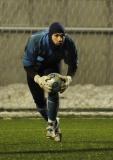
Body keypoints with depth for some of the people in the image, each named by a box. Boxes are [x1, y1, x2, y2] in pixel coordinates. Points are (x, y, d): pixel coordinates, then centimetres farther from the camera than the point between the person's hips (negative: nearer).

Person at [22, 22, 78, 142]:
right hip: (35, 67, -1)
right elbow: (27, 64, -32)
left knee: (53, 92, -23)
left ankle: (51, 126, -13)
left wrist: (69, 78, -38)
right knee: (39, 100, 1)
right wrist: (38, 79, -49)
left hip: (53, 65, 1)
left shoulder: (68, 43, -32)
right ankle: (54, 123, 25)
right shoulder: (36, 41, -40)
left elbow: (73, 64, -16)